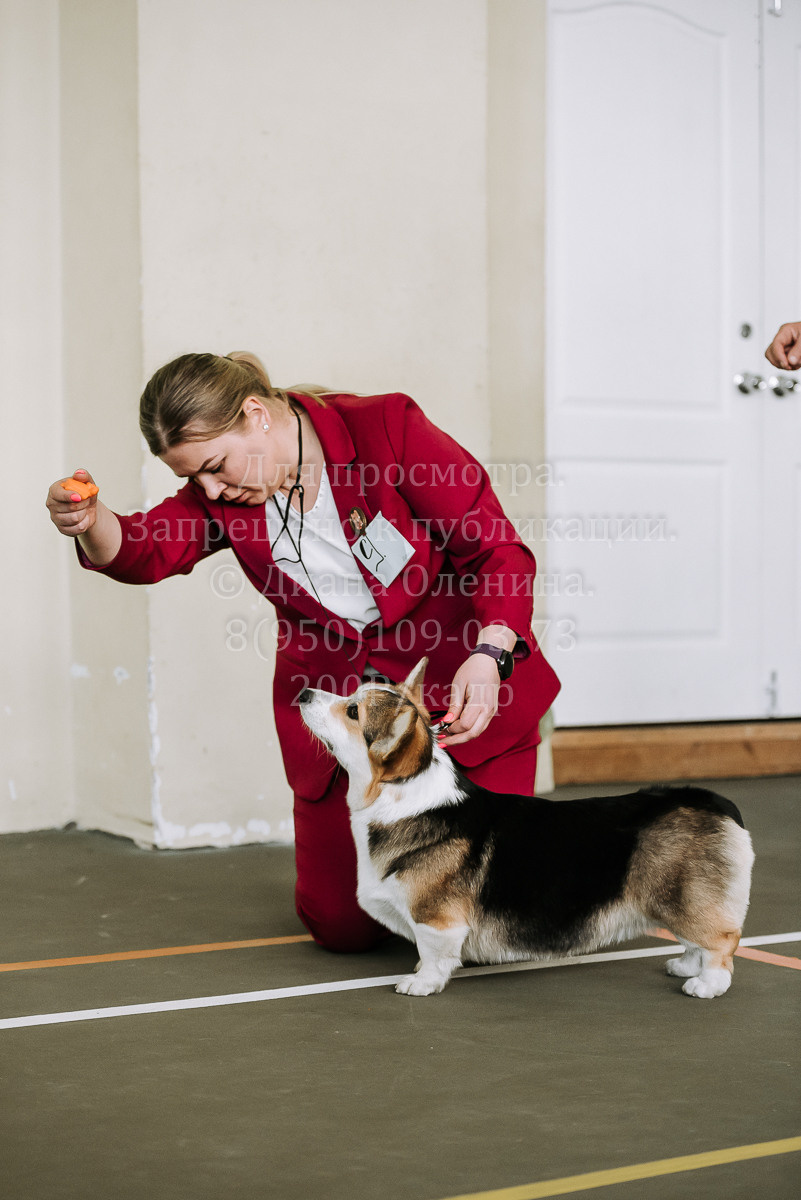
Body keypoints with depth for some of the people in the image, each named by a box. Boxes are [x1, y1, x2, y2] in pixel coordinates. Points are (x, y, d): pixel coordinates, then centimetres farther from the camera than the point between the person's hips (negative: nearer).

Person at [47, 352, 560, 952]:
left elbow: (499, 551, -17)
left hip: (468, 684, -3)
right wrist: (91, 522, -42)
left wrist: (488, 656, -33)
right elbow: (147, 552, -20)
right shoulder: (221, 496, -3)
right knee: (342, 925, 3)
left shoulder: (390, 428, -17)